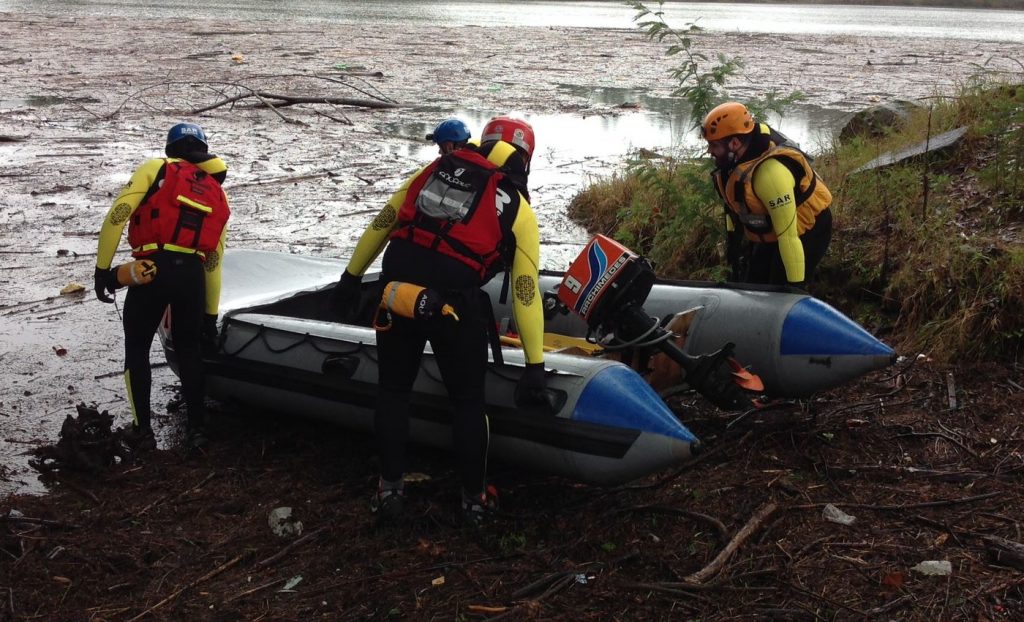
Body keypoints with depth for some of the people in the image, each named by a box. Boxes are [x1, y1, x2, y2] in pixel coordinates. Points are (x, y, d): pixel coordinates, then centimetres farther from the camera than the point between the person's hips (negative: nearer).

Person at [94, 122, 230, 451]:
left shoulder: (156, 168, 10)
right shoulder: (218, 197, 22)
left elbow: (117, 216, -3)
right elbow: (213, 263, 21)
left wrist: (103, 268, 2)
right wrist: (211, 314, 24)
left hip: (153, 269, -3)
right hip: (192, 274, 3)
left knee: (137, 348, 15)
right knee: (189, 350, 22)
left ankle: (143, 429, 16)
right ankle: (196, 427, 24)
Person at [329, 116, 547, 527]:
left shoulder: (434, 169, 15)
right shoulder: (517, 208, 7)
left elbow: (381, 224, 15)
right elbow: (526, 292, 3)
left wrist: (351, 277, 25)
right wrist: (535, 364, 5)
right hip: (454, 304, -3)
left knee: (393, 390, 20)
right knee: (467, 400, 16)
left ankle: (390, 490, 28)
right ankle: (474, 498, 26)